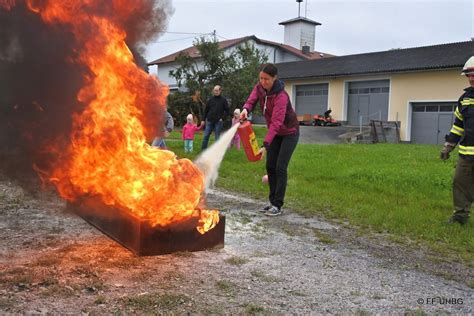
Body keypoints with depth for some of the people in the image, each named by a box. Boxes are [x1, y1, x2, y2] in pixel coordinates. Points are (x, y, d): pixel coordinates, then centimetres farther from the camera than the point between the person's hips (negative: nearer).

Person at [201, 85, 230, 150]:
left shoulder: (223, 100, 1)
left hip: (218, 122, -3)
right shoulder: (210, 100, 9)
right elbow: (206, 110, 13)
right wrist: (203, 120, 8)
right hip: (209, 121, 3)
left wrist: (222, 118, -8)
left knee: (217, 138, 1)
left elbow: (227, 111, 2)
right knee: (205, 136, 2)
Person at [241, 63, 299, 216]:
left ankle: (278, 206, -5)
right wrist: (246, 109, -39)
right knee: (270, 166, 5)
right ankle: (273, 202, 14)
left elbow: (276, 122, -37)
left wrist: (265, 145, -45)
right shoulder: (259, 87, -9)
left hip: (289, 132, -7)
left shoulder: (281, 96, -31)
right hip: (276, 133, 7)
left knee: (280, 167, -11)